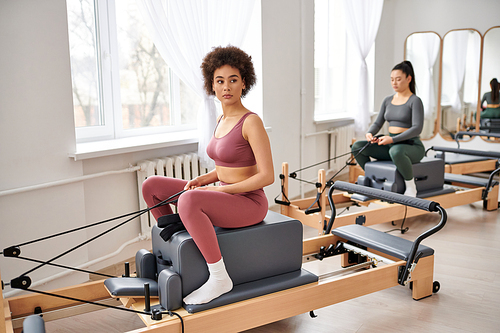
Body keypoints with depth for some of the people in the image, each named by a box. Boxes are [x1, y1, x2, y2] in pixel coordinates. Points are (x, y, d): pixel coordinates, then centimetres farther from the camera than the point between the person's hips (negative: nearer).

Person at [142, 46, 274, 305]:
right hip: (225, 196, 8)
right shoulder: (222, 120, 8)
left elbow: (267, 176, -21)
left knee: (187, 200, -37)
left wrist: (220, 190, -19)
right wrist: (203, 179, 0)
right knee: (151, 186, 5)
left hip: (249, 204, -8)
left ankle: (219, 277, -21)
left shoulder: (251, 122, -17)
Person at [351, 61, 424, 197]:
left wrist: (392, 139, -31)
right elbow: (377, 123, 10)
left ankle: (411, 187, -18)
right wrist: (370, 133, -14)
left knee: (396, 151, -42)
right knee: (357, 146, -12)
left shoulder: (415, 101, -9)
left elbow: (417, 128, -19)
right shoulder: (388, 100, 11)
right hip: (391, 145, 6)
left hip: (412, 147, -6)